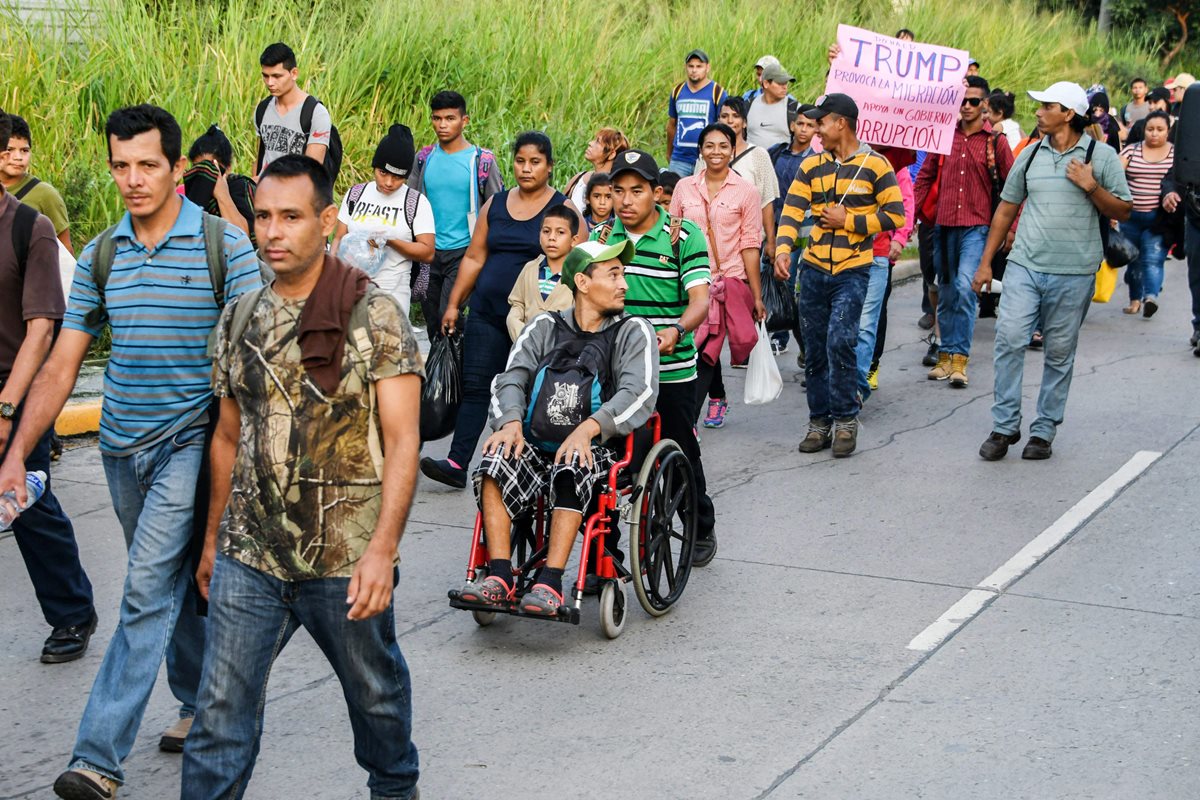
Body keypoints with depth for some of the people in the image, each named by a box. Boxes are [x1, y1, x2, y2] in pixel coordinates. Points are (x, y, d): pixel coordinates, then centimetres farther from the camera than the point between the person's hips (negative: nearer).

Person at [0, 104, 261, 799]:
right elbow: (63, 363, 7)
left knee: (148, 590, -12)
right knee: (176, 584, 17)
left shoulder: (224, 245, -7)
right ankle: (200, 705, 34)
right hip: (122, 446, 5)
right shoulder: (101, 255, 7)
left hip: (190, 441, -5)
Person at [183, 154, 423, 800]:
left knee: (375, 691, 17)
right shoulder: (240, 320, 7)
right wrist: (212, 541, 17)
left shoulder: (374, 316, -9)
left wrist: (382, 550, -24)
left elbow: (402, 441, -14)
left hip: (346, 559, -3)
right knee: (222, 710, 1)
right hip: (248, 555, 3)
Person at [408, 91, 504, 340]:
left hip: (463, 252, -4)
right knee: (432, 322, 10)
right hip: (428, 252, 4)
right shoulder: (424, 158, 6)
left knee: (448, 317, -15)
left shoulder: (482, 161, -4)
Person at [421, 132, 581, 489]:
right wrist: (454, 304, 11)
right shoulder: (495, 204, 11)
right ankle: (457, 463, -5)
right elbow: (474, 257, 14)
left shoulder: (564, 209, -1)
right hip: (487, 312, 4)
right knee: (475, 386, -2)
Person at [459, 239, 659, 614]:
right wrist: (512, 422, -17)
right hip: (536, 444, 3)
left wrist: (588, 428, -24)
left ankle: (550, 583, -36)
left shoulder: (633, 331, 8)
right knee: (497, 459, -28)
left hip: (596, 447, -3)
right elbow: (511, 379, 6)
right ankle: (499, 578, -28)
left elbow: (640, 393, -8)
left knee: (570, 469, -36)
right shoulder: (545, 327, 17)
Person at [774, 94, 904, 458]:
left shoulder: (874, 165, -2)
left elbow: (895, 215, -4)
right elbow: (791, 211, 0)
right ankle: (820, 422, 18)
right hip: (813, 269, 5)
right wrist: (783, 249, -16)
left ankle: (846, 419, -3)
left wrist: (848, 220, -10)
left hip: (852, 271, -4)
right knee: (814, 350, 8)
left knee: (840, 341, -16)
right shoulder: (811, 166, 9)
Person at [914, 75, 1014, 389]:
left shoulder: (996, 142, 1)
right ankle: (945, 355, 19)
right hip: (944, 225, 4)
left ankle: (960, 357, -14)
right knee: (946, 293, 10)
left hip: (977, 227, -4)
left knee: (965, 286, -18)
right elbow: (925, 177, 13)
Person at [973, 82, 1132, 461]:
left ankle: (1044, 431, 16)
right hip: (1024, 265, 2)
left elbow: (1123, 211, 1)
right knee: (1009, 339, -9)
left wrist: (1090, 187, -16)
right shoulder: (1031, 154, 8)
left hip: (1073, 273, -2)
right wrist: (985, 262, 12)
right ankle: (1005, 426, 1)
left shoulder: (1102, 156, -1)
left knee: (1059, 353, 5)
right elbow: (1006, 208, 14)